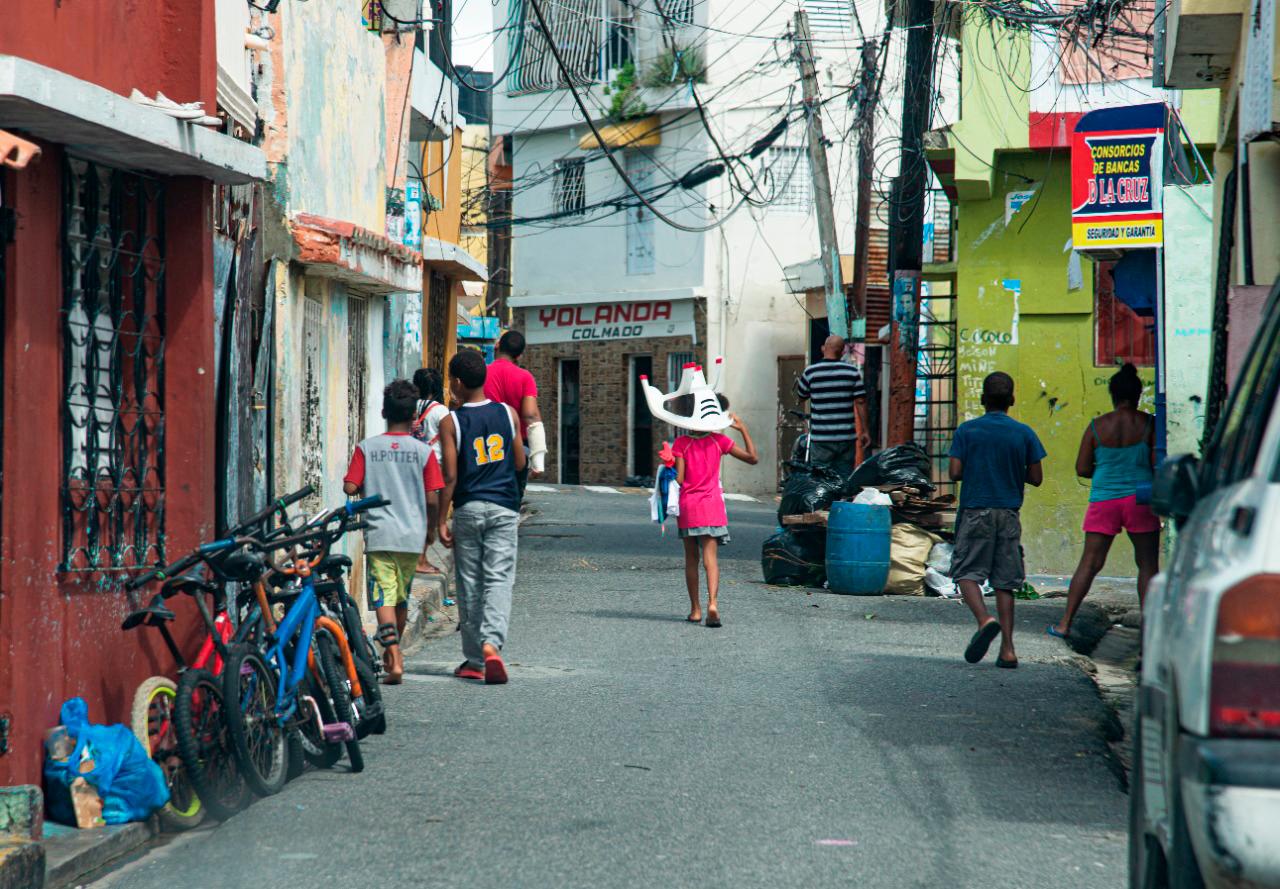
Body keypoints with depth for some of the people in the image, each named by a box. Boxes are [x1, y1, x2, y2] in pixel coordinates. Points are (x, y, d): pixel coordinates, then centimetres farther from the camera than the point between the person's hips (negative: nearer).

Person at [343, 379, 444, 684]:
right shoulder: (422, 451, -1)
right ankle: (392, 652, 34)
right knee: (402, 596, 18)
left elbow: (350, 488, -6)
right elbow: (432, 499, -2)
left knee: (383, 596, -6)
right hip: (412, 535, 2)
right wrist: (431, 528, 15)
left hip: (379, 534, -1)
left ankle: (394, 659, -23)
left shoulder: (366, 448, -1)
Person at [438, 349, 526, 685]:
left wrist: (441, 520, -3)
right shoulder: (507, 414, 2)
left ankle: (474, 660, 13)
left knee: (469, 584, 8)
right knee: (499, 579, -2)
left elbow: (450, 476, -9)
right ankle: (492, 643, -25)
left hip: (468, 507, -1)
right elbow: (520, 463, 8)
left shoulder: (451, 422, -6)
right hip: (504, 507, 1)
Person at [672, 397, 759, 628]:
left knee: (691, 557, 12)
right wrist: (743, 429, 6)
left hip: (687, 504, 0)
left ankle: (695, 609, 15)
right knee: (710, 556, -6)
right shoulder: (718, 441, 0)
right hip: (711, 504, 0)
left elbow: (678, 479, -8)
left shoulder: (681, 443, -4)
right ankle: (712, 602, -27)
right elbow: (753, 458, 2)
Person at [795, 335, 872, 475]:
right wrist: (864, 431, 4)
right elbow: (860, 402, -2)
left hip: (821, 439, -1)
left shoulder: (810, 372, -4)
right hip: (846, 437, 1)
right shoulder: (853, 371, -2)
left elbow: (801, 396, 10)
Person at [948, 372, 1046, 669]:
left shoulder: (967, 430, -3)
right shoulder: (1024, 433, 1)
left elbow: (955, 472, -7)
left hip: (975, 511, -2)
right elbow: (1036, 478, 2)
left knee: (966, 573, 3)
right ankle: (1007, 649, 1)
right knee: (1004, 582, 7)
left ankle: (984, 619, -25)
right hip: (1008, 514, 2)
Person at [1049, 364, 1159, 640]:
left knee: (1089, 563, 6)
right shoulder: (1148, 424, -5)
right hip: (1139, 500, -2)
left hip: (1103, 500, 2)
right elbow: (1158, 464, -7)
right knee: (1147, 565, 7)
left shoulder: (1096, 427, -1)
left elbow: (1082, 469, 2)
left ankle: (1065, 623, 5)